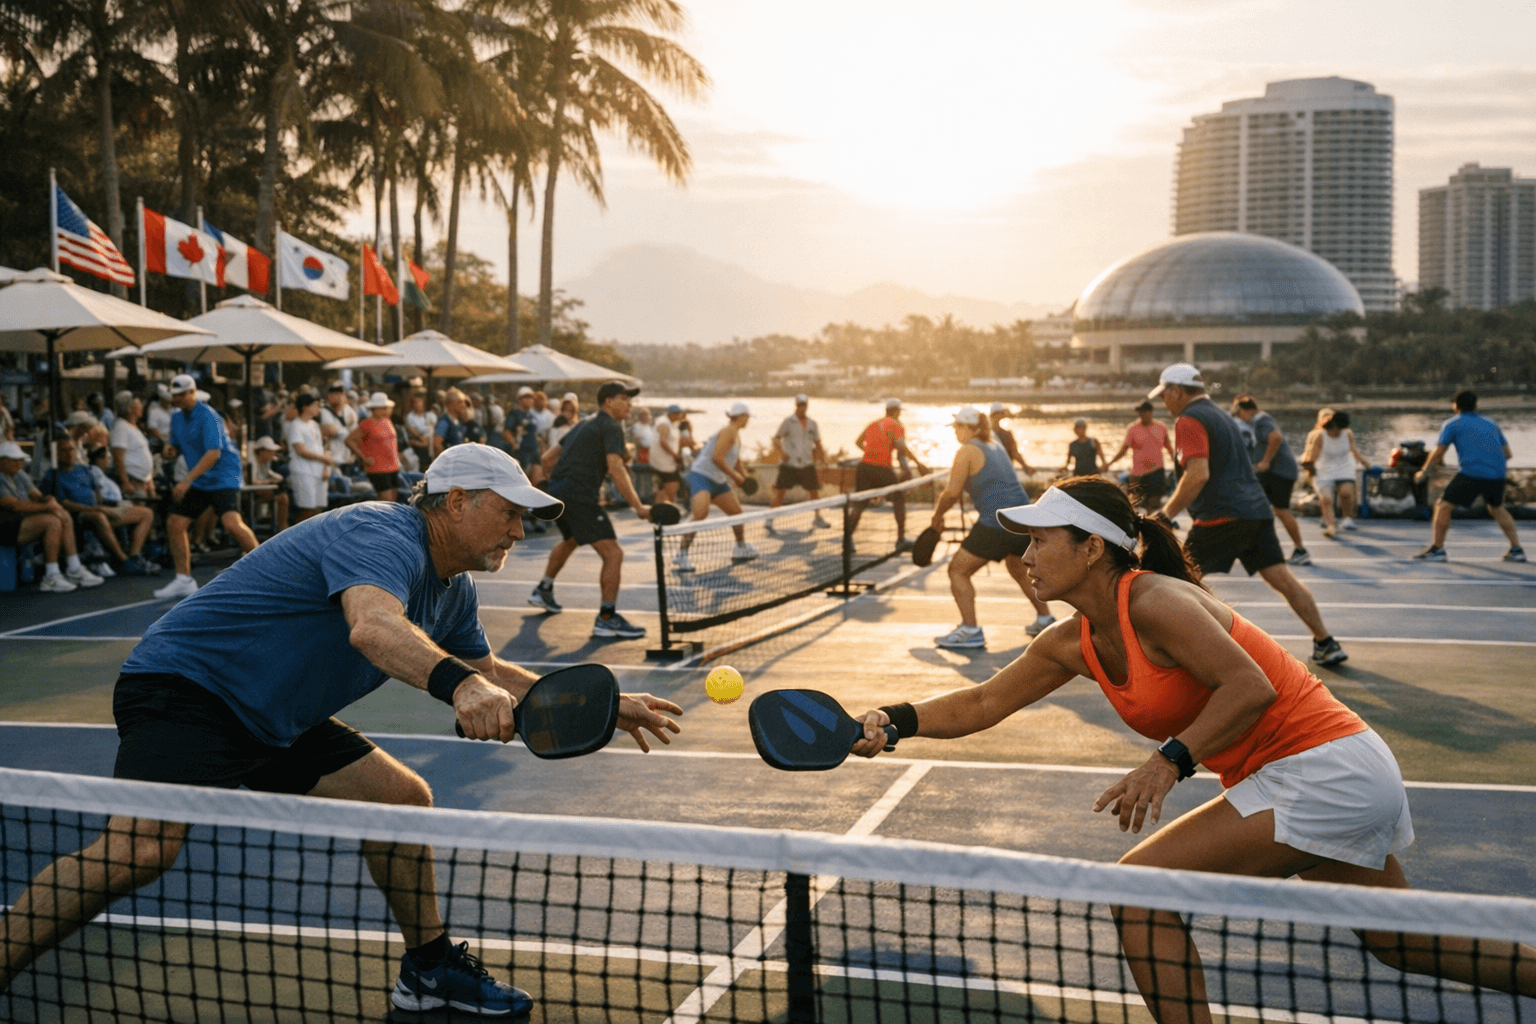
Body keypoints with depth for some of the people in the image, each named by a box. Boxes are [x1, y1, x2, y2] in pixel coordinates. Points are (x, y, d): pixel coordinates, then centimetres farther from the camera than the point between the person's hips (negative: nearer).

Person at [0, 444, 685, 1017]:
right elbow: (373, 627, -44)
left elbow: (485, 670, 24)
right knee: (139, 850, -29)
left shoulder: (452, 588, 9)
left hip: (274, 722, 10)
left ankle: (428, 967, 21)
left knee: (403, 799, 7)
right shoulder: (383, 535, -23)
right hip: (184, 688, -10)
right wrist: (457, 683, -62)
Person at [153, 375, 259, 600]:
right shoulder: (177, 418, 10)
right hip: (198, 482, 8)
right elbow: (178, 447, 22)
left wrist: (187, 480, -30)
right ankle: (184, 581, 14)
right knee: (174, 524, 4)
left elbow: (213, 453, -25)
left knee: (232, 523, -26)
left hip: (222, 477, -8)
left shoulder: (207, 416, -16)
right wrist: (171, 450, -5)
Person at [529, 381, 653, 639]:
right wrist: (638, 507, -24)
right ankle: (607, 619, -16)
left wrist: (556, 485, 41)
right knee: (613, 554, -12)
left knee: (571, 540, 37)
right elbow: (615, 468, -21)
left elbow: (548, 458, 26)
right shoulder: (611, 427, -6)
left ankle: (543, 591, 51)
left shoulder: (584, 425, 22)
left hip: (556, 494, 10)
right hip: (580, 498, -10)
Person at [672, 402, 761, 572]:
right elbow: (716, 457, -25)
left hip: (718, 481, 10)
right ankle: (681, 555, -25)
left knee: (736, 512, 15)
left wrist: (743, 476, 13)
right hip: (701, 476, -10)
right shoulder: (729, 431, -17)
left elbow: (735, 458, 28)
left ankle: (741, 549, 34)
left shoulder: (735, 433, 15)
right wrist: (734, 475, -16)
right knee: (701, 515, -26)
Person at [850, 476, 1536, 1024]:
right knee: (1397, 944, 24)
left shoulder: (1152, 600, -20)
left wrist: (1170, 761, -30)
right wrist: (895, 720, -4)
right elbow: (981, 704, 9)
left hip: (1320, 772, -10)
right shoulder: (1074, 642, 6)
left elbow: (1250, 686, -25)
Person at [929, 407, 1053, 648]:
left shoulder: (967, 451, -6)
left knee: (958, 570, 0)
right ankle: (1044, 619, 37)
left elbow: (952, 494, -8)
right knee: (1019, 570, 31)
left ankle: (970, 630, -8)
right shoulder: (996, 446, 19)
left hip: (995, 523, -9)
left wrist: (937, 515, 11)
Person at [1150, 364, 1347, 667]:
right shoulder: (1221, 415, 23)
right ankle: (1327, 644, 9)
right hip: (1257, 509, 9)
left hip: (1222, 516, -9)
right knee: (1282, 578, 9)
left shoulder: (1189, 420, -6)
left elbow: (1198, 474, -19)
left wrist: (1166, 514, -15)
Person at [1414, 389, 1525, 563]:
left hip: (1471, 473, -6)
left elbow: (1438, 453, 0)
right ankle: (1516, 549, 25)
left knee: (1443, 505, 5)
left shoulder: (1452, 424, 8)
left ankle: (1437, 549, 1)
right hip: (1497, 473, 6)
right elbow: (1507, 453, 23)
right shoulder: (1490, 424, 23)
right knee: (1497, 508, 27)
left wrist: (1423, 473, 12)